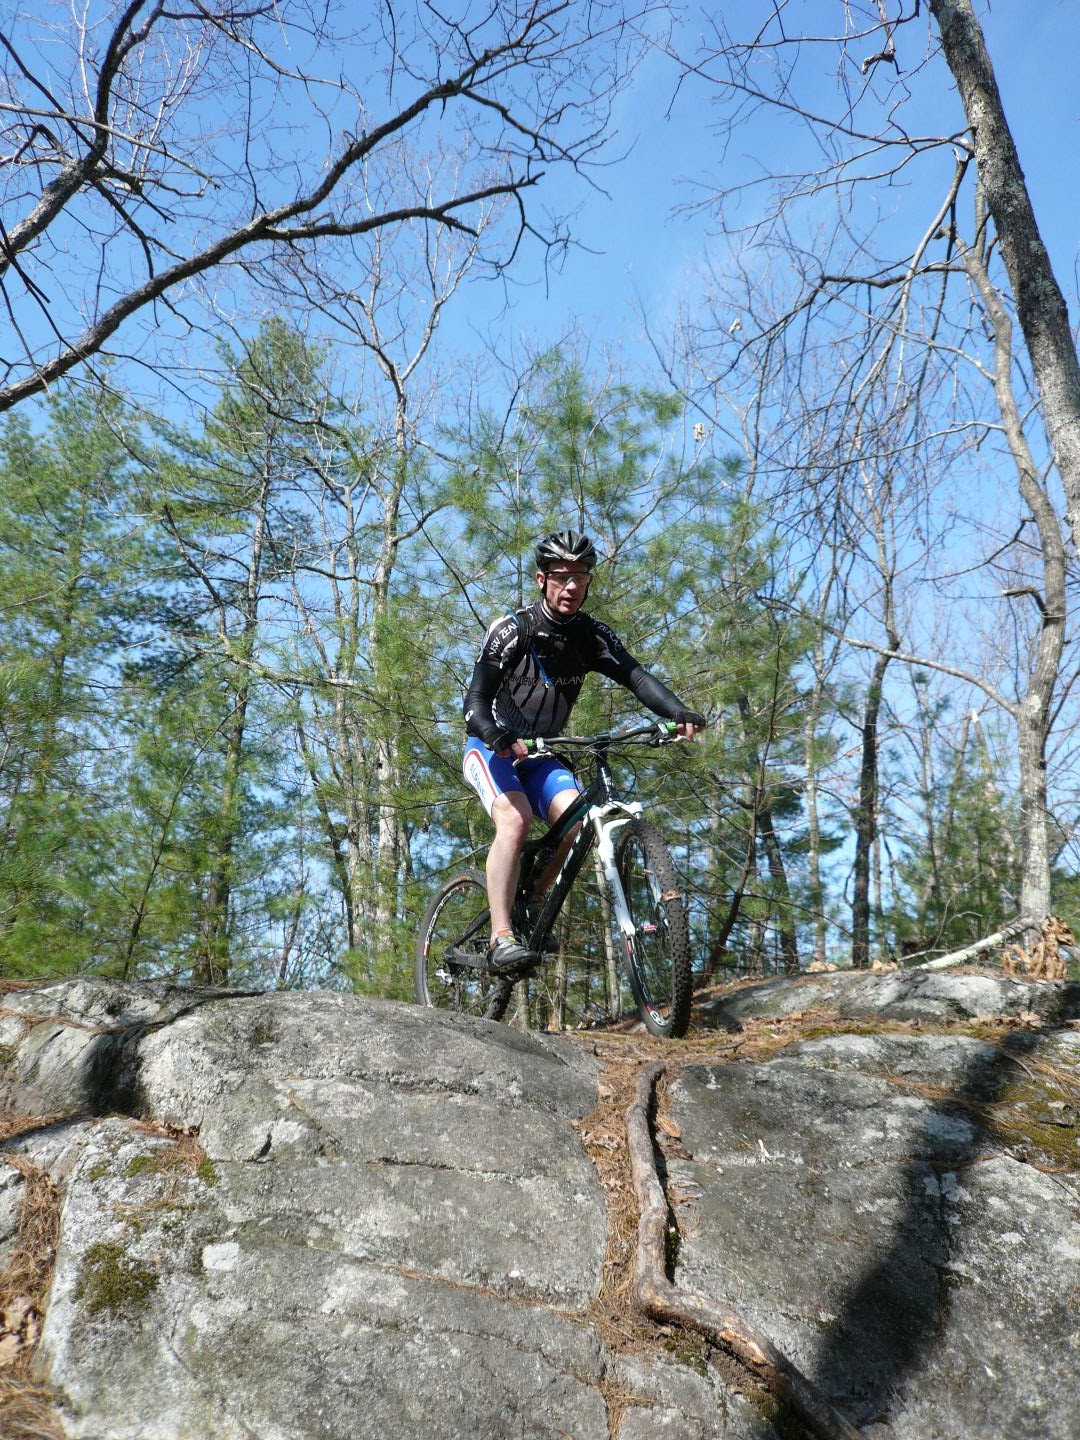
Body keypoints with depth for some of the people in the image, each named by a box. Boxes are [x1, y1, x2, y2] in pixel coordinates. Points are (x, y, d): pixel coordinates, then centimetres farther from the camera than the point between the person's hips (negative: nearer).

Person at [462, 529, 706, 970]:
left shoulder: (593, 636, -3)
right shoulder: (513, 630, -15)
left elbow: (636, 677, -19)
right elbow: (475, 703, -23)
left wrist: (678, 712, -39)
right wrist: (499, 738, -45)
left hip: (541, 756, 4)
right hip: (492, 750, -4)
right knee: (515, 819, -30)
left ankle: (533, 905, -1)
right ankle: (501, 938, -30)